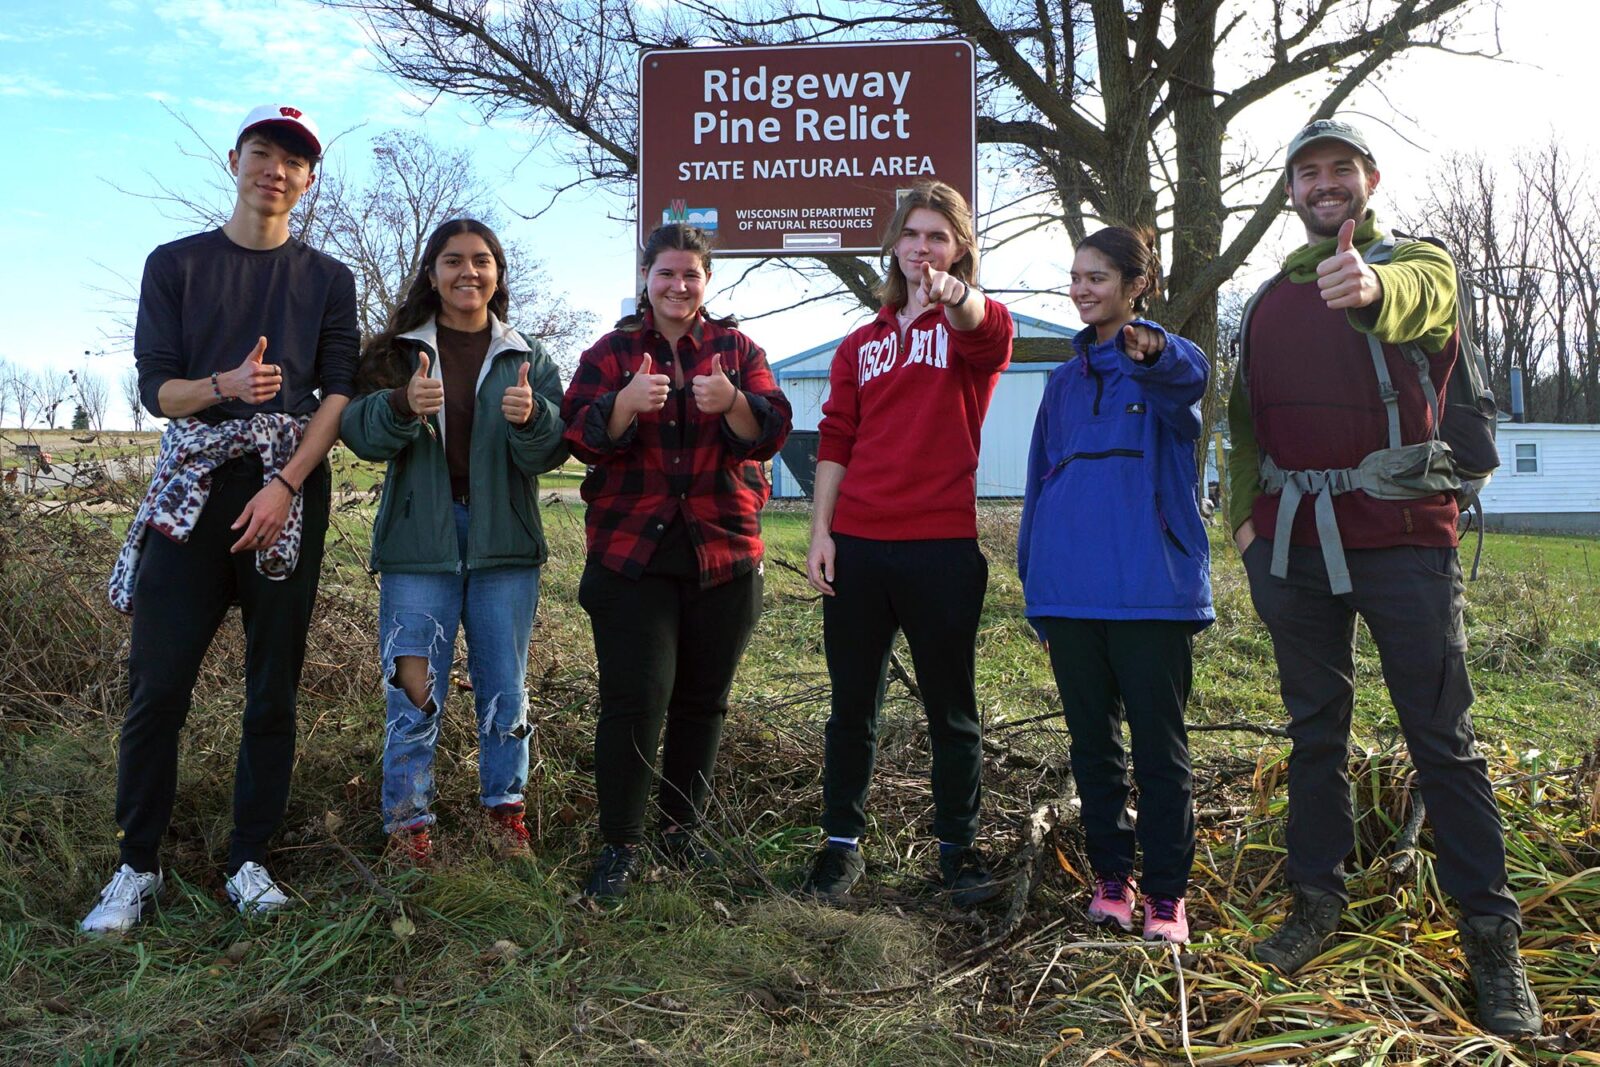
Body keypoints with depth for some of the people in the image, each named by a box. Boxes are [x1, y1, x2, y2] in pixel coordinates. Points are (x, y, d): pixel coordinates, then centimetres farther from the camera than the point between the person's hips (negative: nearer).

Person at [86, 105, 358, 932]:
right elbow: (154, 388, 3)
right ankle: (137, 866, 9)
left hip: (289, 487, 0)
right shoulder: (175, 264, 11)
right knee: (158, 683, -4)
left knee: (273, 687, 1)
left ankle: (250, 862, 11)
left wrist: (286, 485, -10)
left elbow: (339, 394, 3)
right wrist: (226, 385, -19)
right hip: (192, 484, 0)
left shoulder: (327, 278, 12)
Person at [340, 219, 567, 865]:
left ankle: (505, 806, 24)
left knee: (504, 685, 9)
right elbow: (358, 431, -7)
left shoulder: (527, 360, 8)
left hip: (504, 543, 1)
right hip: (419, 542, -1)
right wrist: (403, 406, -27)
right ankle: (408, 821, 11)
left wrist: (531, 417, -25)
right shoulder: (400, 351, 6)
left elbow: (551, 451, -3)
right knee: (414, 689, -2)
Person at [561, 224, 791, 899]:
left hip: (724, 552, 2)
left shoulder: (738, 350, 9)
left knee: (702, 699, 9)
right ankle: (619, 845, 6)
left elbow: (770, 433, -4)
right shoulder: (610, 353, 7)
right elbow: (580, 436, -6)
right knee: (634, 698, -7)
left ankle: (683, 831, 25)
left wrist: (732, 402, -25)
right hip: (632, 554, -2)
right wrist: (626, 403, -26)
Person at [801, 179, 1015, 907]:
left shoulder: (973, 328, 4)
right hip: (857, 545, 4)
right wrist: (821, 531, 1)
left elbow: (989, 331, -22)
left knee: (951, 709, 8)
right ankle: (842, 844, 24)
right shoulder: (863, 344, 16)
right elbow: (835, 442, 12)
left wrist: (955, 297, -45)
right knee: (851, 704, 11)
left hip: (944, 546, -3)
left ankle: (959, 849, 22)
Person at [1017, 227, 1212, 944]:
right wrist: (1035, 587, 12)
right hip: (1070, 591, 5)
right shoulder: (1065, 379, 16)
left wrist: (1151, 355, -52)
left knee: (1159, 746, 2)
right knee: (1093, 743, 12)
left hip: (1151, 589, -5)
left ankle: (1166, 892, 14)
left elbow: (1188, 377, -27)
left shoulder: (1164, 361, 0)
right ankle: (1111, 877, 25)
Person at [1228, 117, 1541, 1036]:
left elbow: (1417, 299, -26)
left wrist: (1371, 288, -49)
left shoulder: (1417, 263, 1)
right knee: (1315, 731, 12)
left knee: (1445, 742, 0)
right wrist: (1244, 513, 8)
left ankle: (1493, 938, 11)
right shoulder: (1270, 301, 15)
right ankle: (1318, 899, 24)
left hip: (1402, 536, -4)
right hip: (1292, 544, 4)